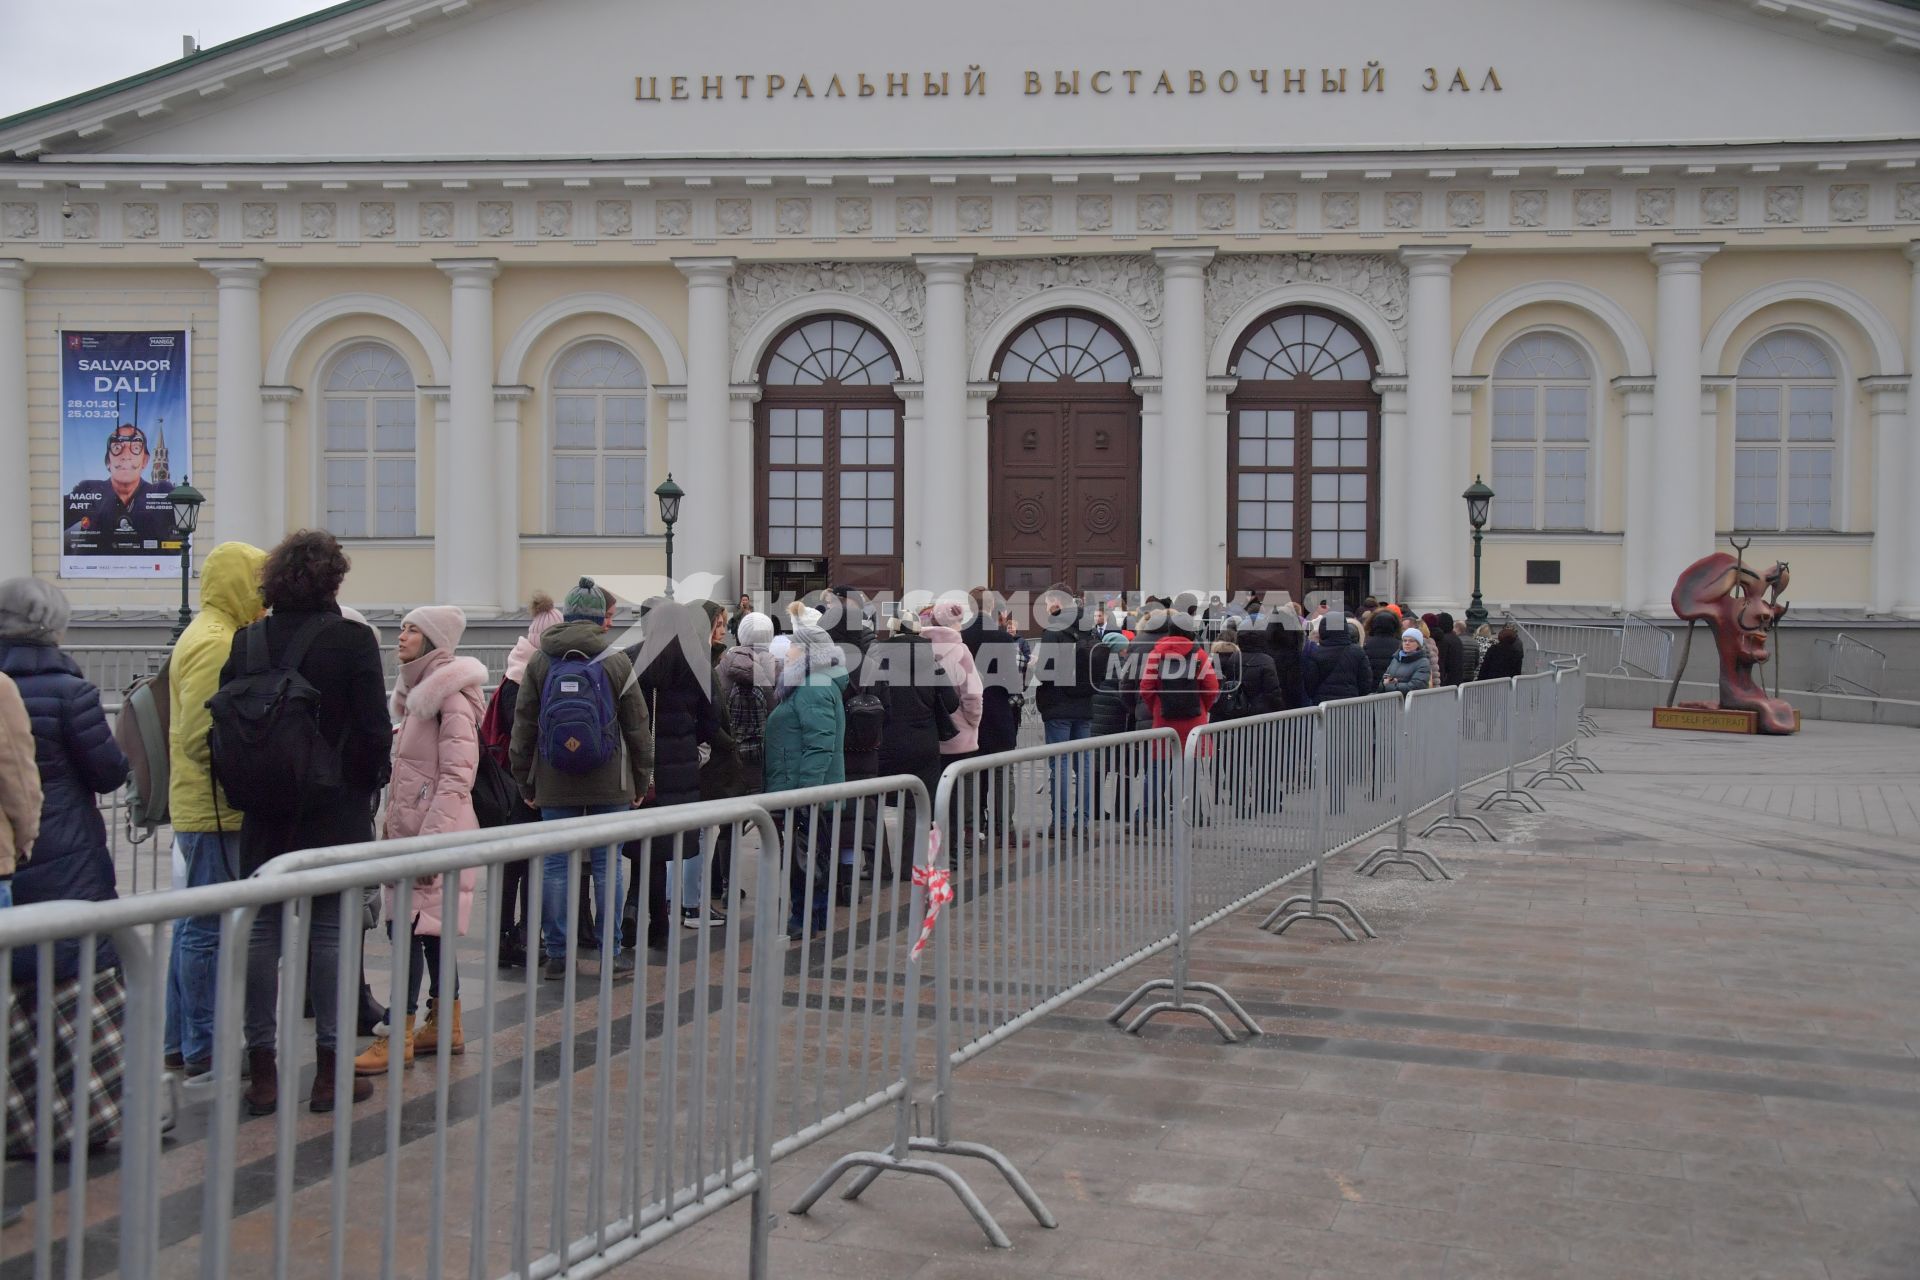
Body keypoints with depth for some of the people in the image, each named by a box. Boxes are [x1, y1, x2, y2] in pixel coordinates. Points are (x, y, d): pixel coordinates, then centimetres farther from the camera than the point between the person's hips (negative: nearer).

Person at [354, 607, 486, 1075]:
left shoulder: (452, 696, -13)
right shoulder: (416, 690, 16)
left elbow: (457, 776, -18)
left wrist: (429, 840, -22)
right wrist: (392, 825, 18)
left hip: (437, 830, -9)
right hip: (408, 828, 9)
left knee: (410, 926, -9)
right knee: (429, 929, 12)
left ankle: (399, 1037, -5)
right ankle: (446, 1027, 20)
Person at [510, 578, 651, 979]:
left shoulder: (539, 662, 2)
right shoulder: (617, 662, -3)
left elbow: (524, 726, 5)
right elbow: (637, 728, 1)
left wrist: (524, 780, 12)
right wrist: (641, 781, 10)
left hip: (554, 784, 1)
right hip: (609, 783, -1)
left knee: (556, 865, 6)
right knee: (607, 865, 5)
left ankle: (557, 953, 9)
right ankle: (611, 953, 9)